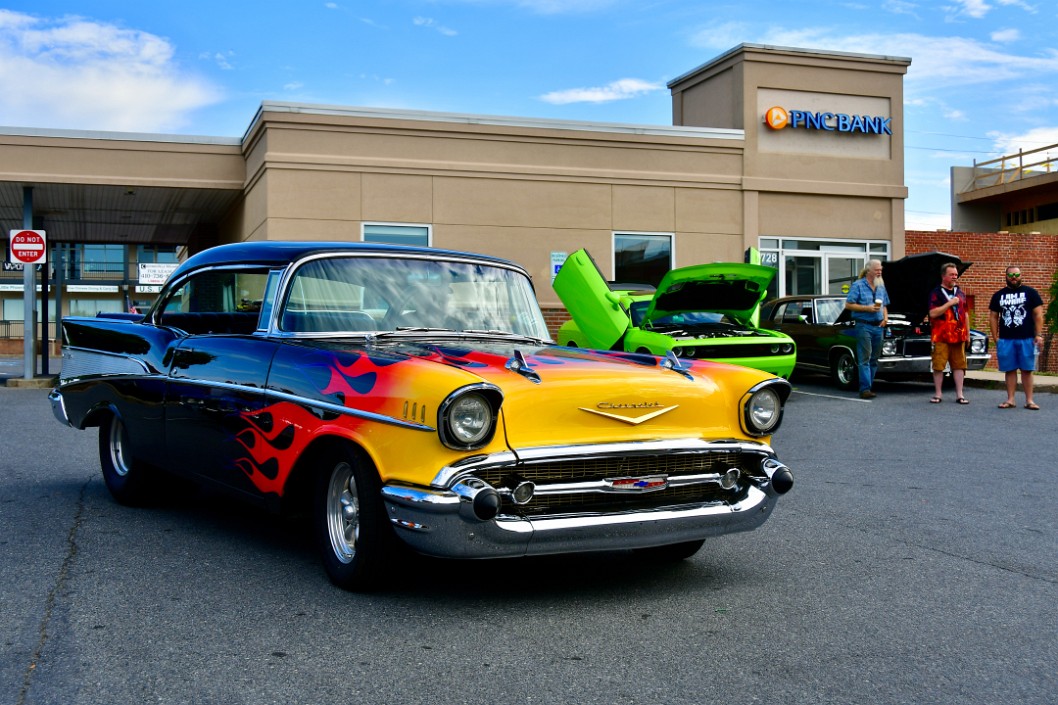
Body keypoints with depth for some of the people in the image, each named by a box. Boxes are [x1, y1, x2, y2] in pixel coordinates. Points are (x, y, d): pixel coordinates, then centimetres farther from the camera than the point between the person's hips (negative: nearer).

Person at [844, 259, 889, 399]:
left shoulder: (881, 287, 17)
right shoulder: (858, 285, -3)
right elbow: (848, 305, -8)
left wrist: (885, 317, 6)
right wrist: (867, 308, -16)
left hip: (878, 326, 7)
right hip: (864, 326, -7)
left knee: (874, 359, 7)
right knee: (864, 359, -10)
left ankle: (869, 386, 13)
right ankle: (865, 389, -13)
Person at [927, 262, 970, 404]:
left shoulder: (960, 293, 15)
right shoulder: (936, 293, -2)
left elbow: (965, 314, 20)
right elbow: (933, 313, -14)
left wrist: (967, 334, 16)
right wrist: (949, 303, -16)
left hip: (959, 336, 5)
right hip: (941, 336, -5)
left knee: (959, 365, 4)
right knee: (938, 366, -1)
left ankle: (959, 395, 8)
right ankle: (937, 394, 8)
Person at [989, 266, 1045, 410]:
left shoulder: (1030, 292, 5)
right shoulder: (998, 295, 12)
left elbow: (1038, 314, 1)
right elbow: (993, 316, 13)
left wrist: (1039, 335, -7)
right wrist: (995, 337, 5)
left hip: (1026, 339, -2)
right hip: (1005, 340, 2)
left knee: (1027, 370, 0)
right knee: (1010, 370, 4)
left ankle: (1029, 400, 3)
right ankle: (1010, 400, 9)